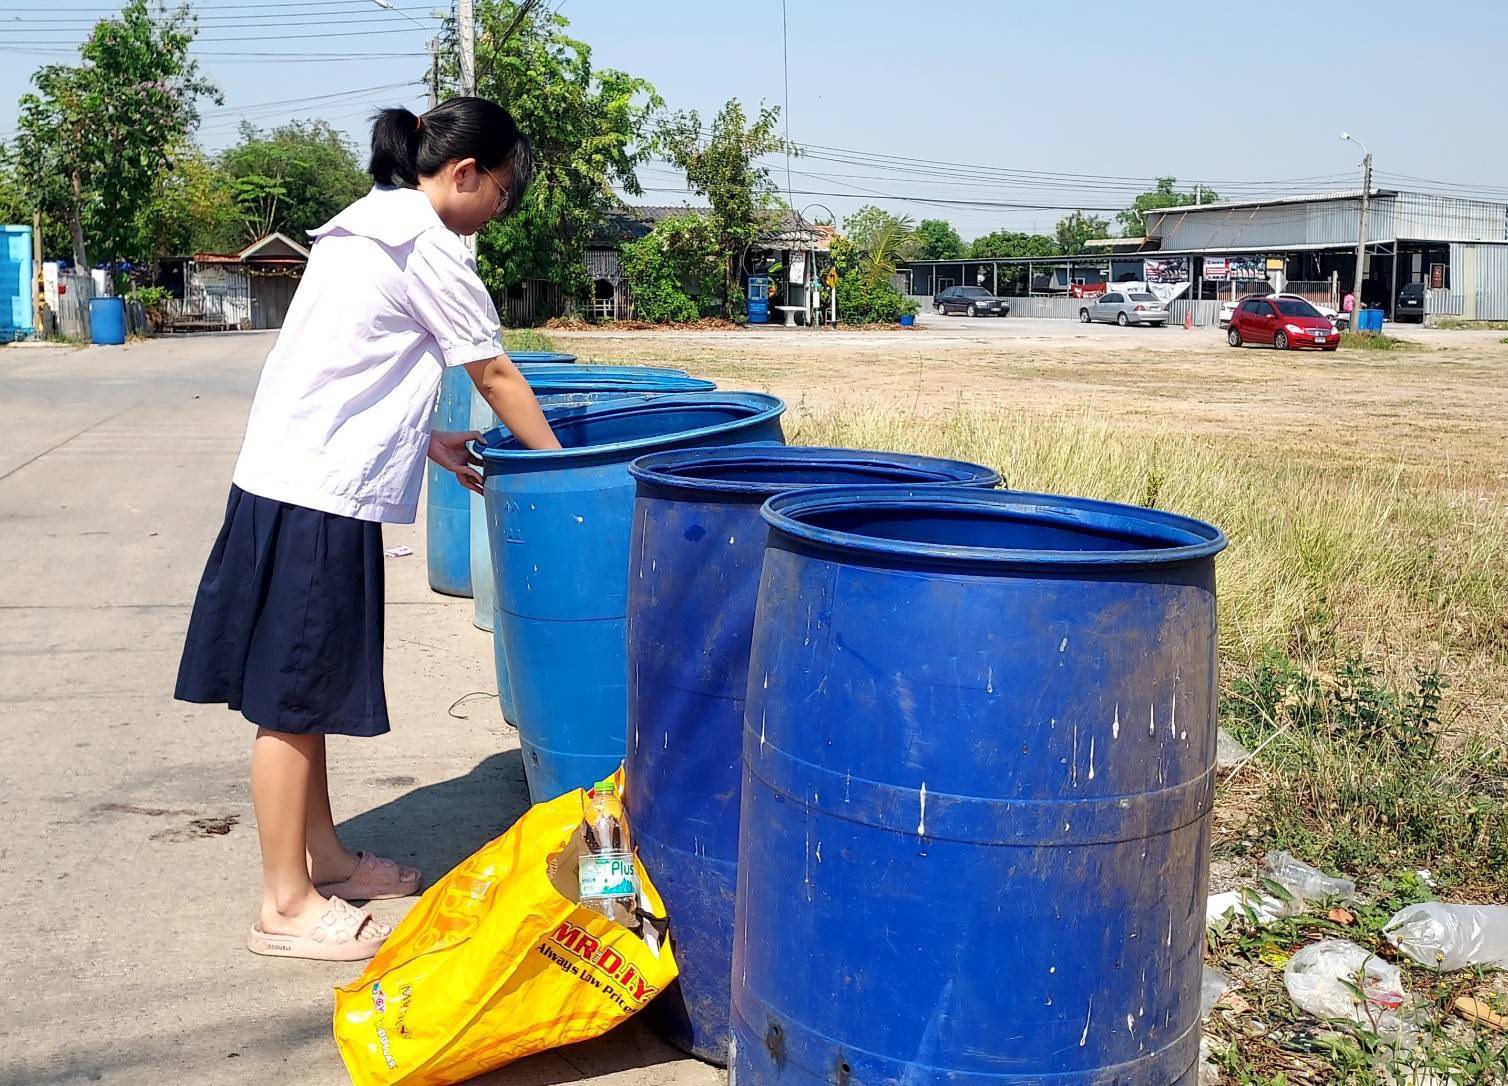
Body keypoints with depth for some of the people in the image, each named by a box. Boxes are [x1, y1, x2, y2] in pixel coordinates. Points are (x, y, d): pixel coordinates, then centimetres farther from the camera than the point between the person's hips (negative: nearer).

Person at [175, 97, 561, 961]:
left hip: (291, 479, 10)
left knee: (306, 688, 16)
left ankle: (323, 858, 28)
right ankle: (288, 906, 6)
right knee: (295, 696, -3)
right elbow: (496, 376, -6)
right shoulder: (429, 247, -11)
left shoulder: (367, 229, 18)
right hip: (319, 496, -10)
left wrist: (426, 442, 17)